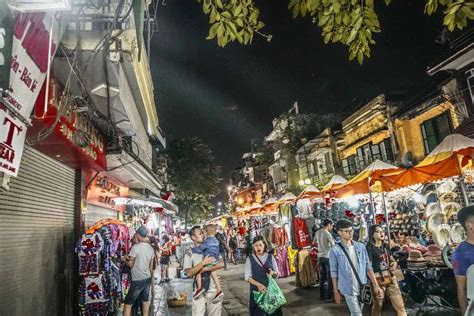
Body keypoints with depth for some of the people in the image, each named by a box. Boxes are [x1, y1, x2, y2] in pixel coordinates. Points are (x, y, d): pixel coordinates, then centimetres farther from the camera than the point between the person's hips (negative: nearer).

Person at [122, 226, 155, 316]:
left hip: (137, 280, -6)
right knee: (145, 301, 15)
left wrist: (125, 260, 13)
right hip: (147, 278, 6)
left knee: (128, 303, 3)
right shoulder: (151, 248, 4)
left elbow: (131, 264, -7)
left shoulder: (135, 247, -14)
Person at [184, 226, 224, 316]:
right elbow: (189, 273, -13)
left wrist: (205, 269, -17)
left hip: (214, 290, 2)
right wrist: (203, 263, -20)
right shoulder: (189, 253, -3)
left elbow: (221, 264, -9)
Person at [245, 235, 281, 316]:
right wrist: (258, 284, -22)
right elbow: (248, 277, -7)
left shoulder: (270, 257, 0)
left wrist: (273, 273, -17)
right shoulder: (250, 258, -5)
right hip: (256, 289, -1)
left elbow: (277, 273, 5)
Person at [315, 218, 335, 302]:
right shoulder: (328, 234, -17)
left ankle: (321, 295, 22)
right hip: (328, 257, -7)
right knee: (330, 278, 2)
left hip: (320, 257, 7)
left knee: (322, 277, 14)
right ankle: (329, 296, 6)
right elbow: (333, 246, -14)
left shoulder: (317, 232, 4)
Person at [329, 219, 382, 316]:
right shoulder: (335, 250, -11)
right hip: (348, 289, -4)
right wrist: (336, 292, -2)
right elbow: (334, 272, -5)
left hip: (363, 288, 4)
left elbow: (368, 267, 5)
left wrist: (376, 285, 0)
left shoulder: (361, 246, 1)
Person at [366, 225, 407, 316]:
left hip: (391, 278, 6)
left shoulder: (385, 246, 11)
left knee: (400, 306, 5)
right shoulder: (369, 248, -11)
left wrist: (394, 263, 2)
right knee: (377, 306, 9)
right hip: (378, 280, -6)